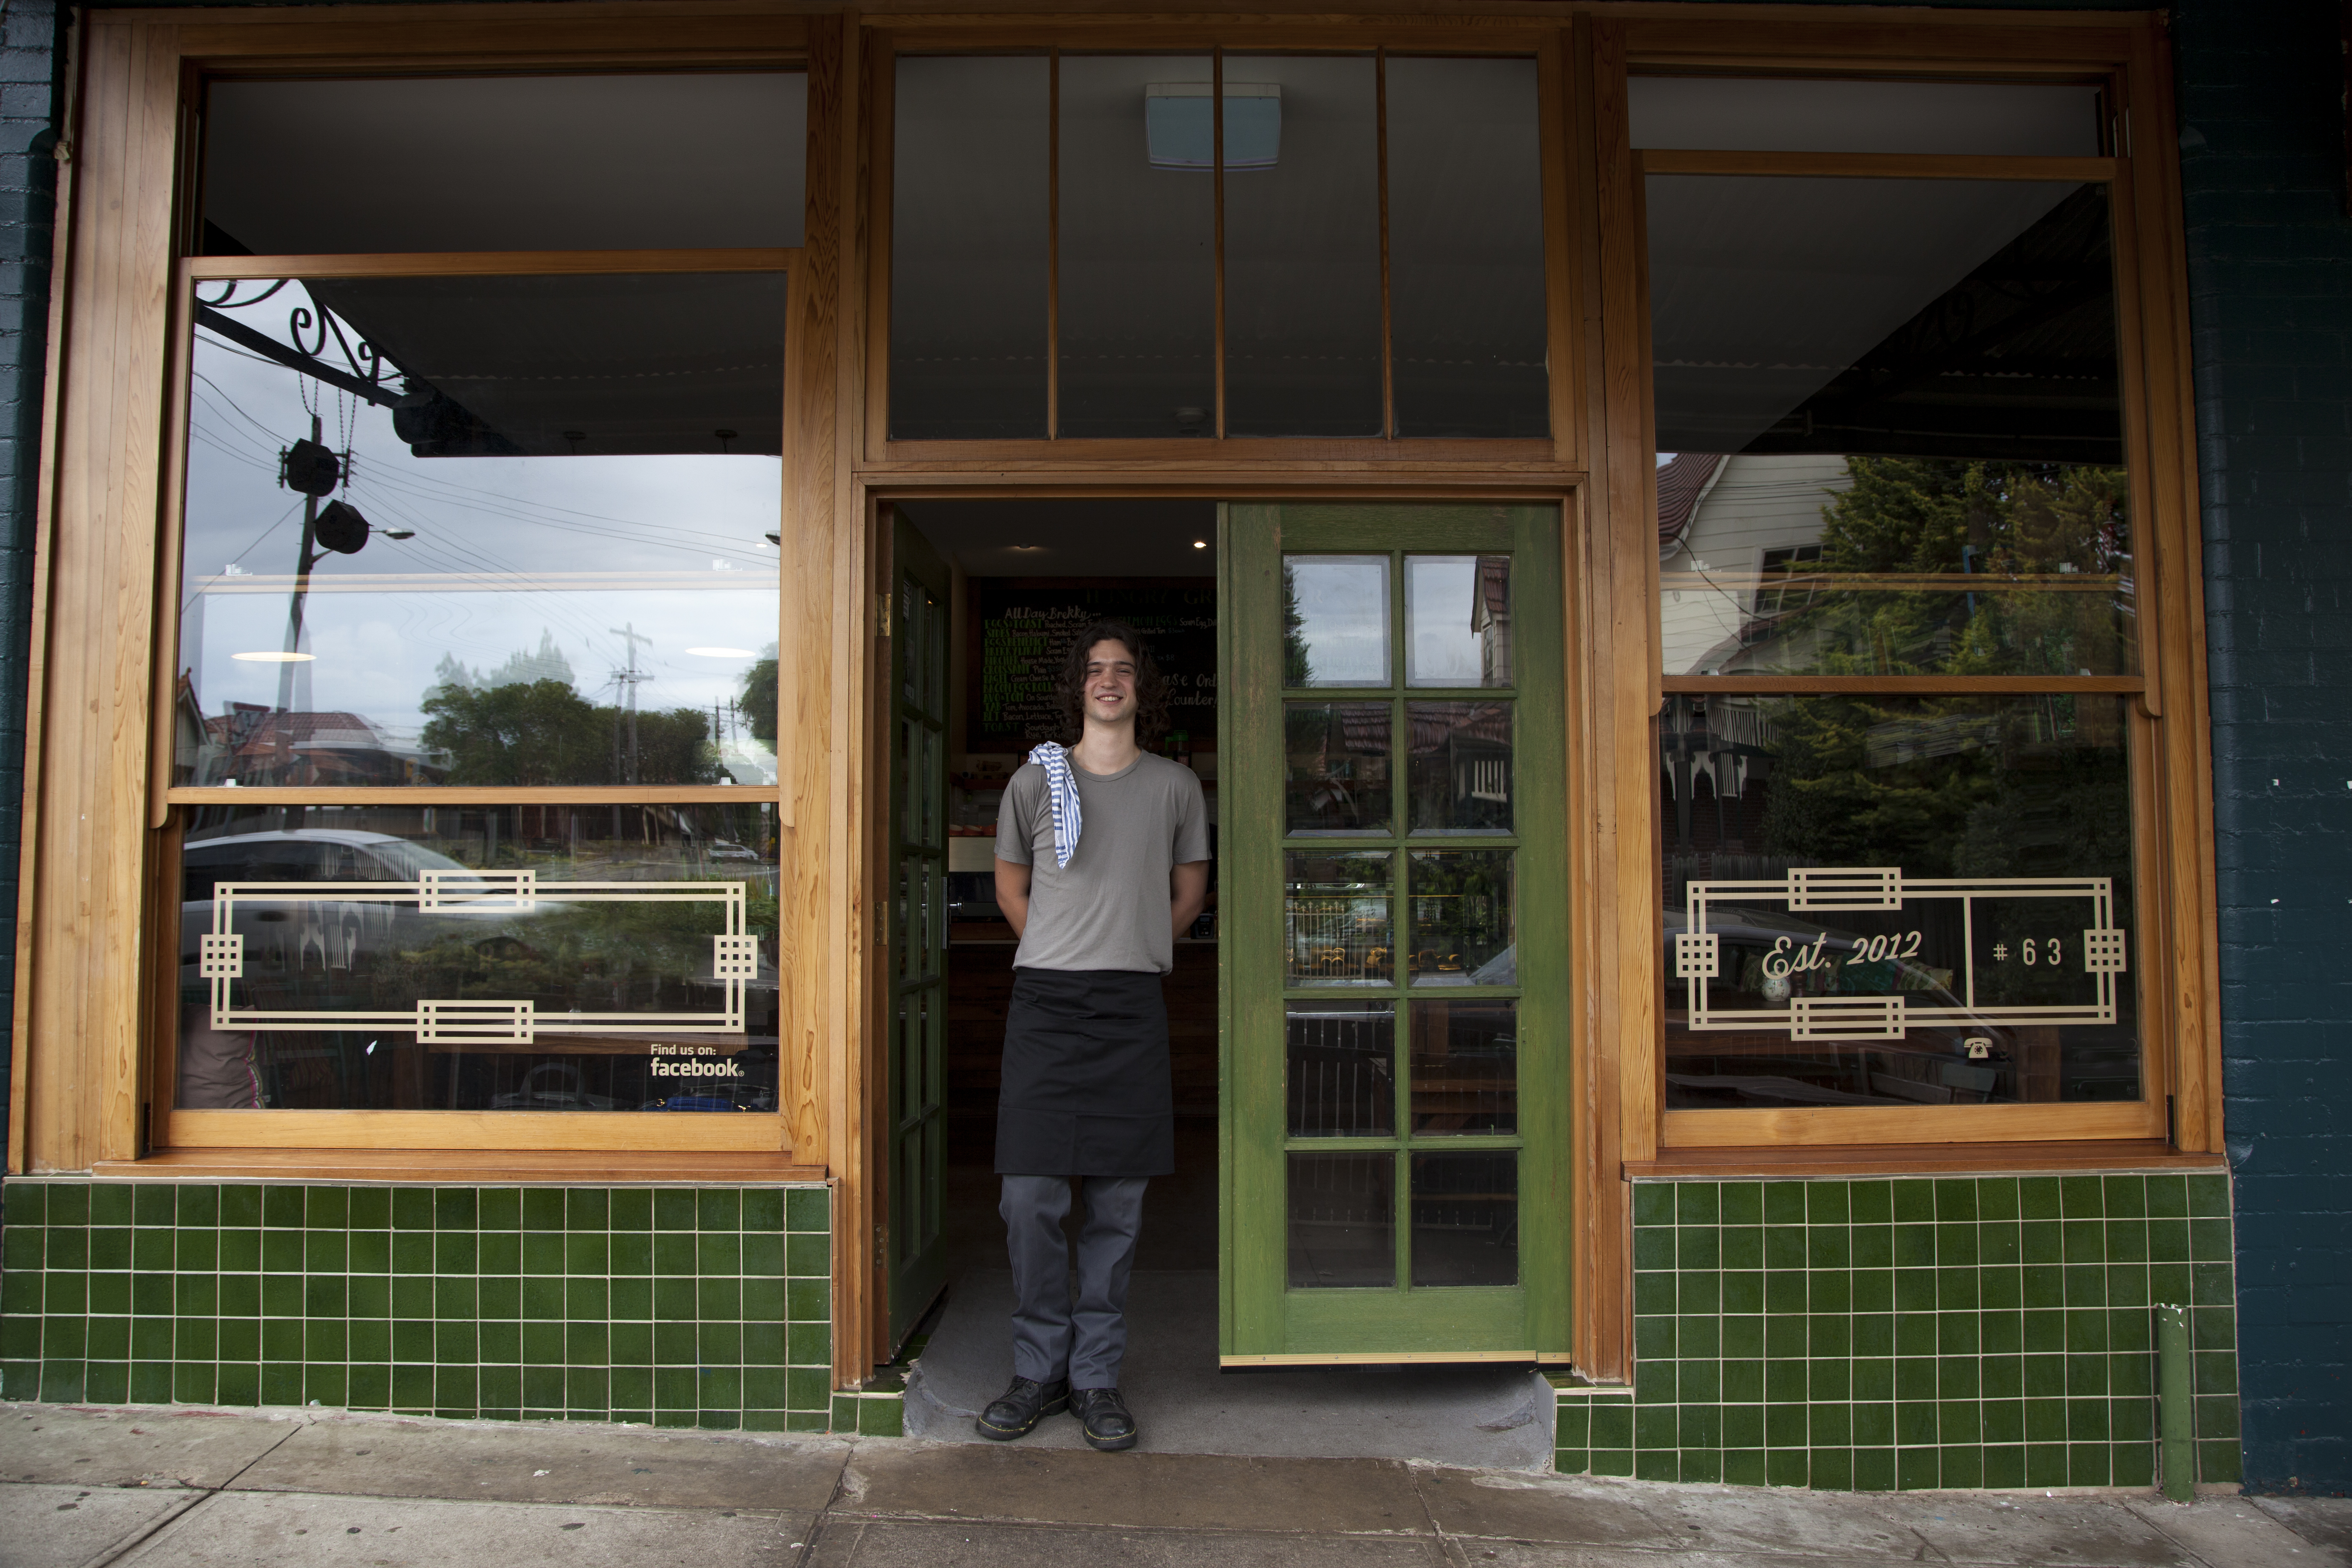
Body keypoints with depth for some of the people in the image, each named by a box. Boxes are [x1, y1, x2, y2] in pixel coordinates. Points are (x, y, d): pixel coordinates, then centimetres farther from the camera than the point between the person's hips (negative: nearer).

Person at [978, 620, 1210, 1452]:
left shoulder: (1175, 787, 8)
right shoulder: (1035, 780, 7)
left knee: (1117, 1204, 4)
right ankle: (1039, 1370, 15)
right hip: (1044, 1003, 0)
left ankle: (1096, 1376, 16)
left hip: (1132, 1008, 1)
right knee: (1030, 1198, -2)